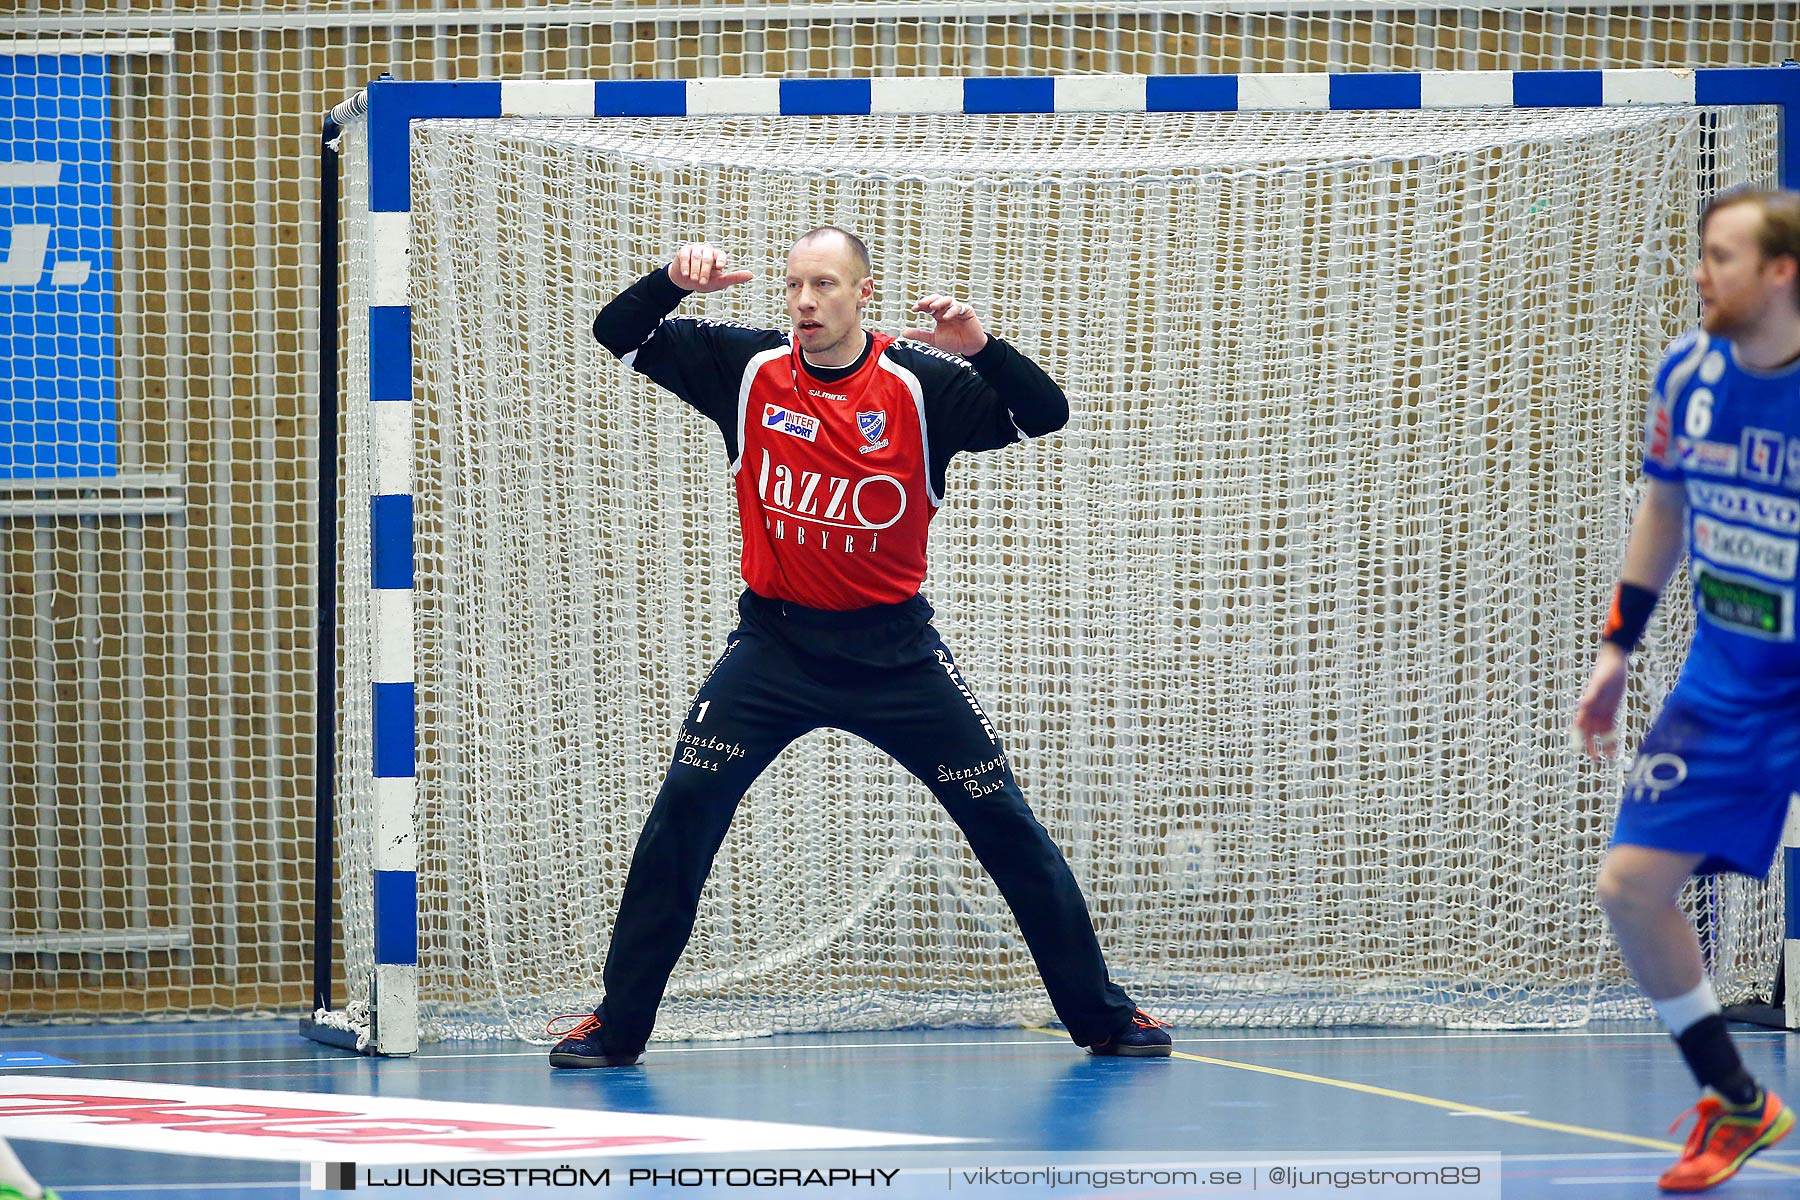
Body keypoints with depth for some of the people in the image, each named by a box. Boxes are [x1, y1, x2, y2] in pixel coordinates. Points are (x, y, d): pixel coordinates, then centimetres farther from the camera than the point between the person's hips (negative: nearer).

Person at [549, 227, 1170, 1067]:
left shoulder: (918, 384, -9)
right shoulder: (748, 369, -3)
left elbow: (1045, 415, -14)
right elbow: (619, 334, -1)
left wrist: (982, 350, -31)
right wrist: (675, 280, -20)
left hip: (891, 644, -1)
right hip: (774, 640, 1)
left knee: (1005, 823, 0)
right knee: (683, 809, -13)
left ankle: (1101, 1014, 13)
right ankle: (616, 1024, -3)